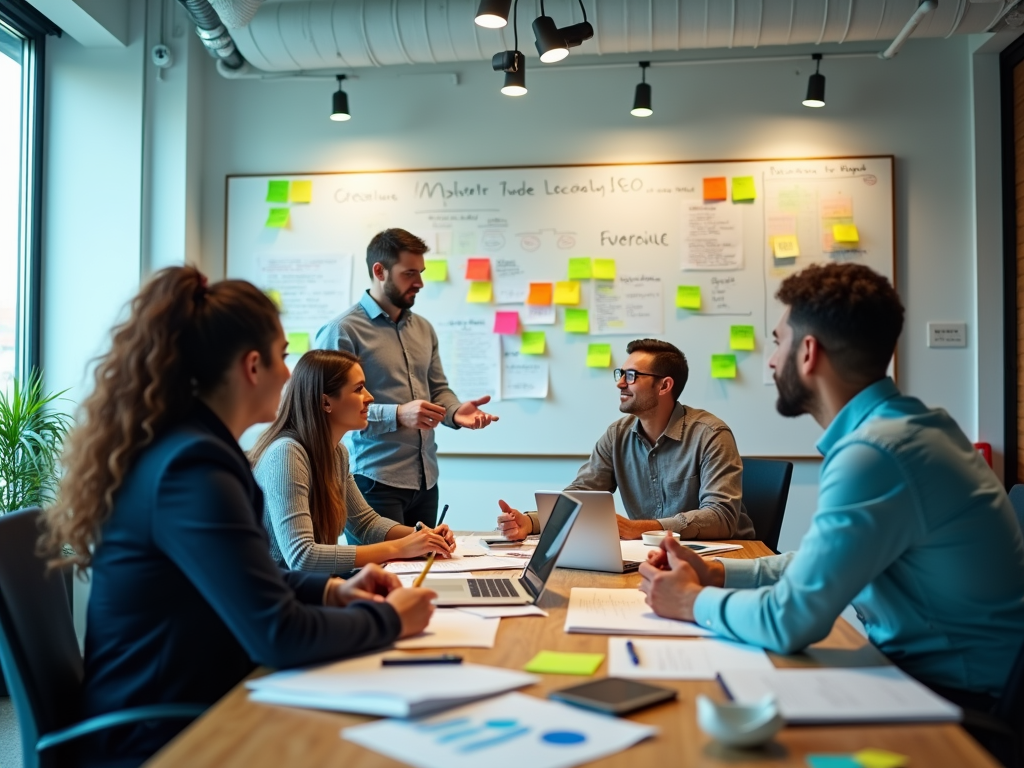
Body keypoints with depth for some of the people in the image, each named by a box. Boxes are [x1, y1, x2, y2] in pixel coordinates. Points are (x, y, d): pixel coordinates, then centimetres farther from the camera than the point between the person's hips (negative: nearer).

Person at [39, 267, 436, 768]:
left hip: (179, 713, 9)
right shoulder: (192, 467, -24)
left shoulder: (184, 448, 6)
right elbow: (278, 635, -28)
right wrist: (387, 619, -12)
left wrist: (331, 590, 4)